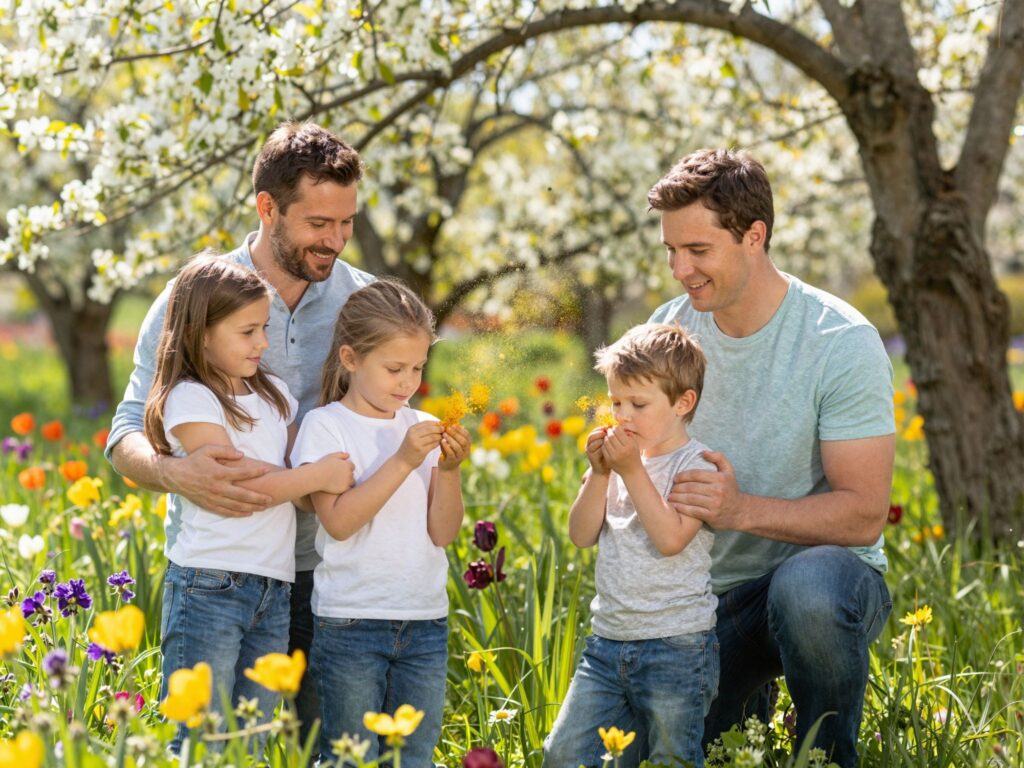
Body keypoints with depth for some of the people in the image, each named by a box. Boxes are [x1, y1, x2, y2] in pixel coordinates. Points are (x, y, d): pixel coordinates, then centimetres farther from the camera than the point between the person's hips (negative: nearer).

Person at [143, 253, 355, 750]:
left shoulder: (274, 395, 17)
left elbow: (298, 475, 15)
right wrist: (319, 475, -13)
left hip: (274, 590, 7)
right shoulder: (190, 399, -6)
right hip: (210, 584, -7)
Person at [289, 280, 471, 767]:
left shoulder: (422, 429, 7)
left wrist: (447, 469, -14)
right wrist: (404, 460, -19)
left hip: (425, 622, 4)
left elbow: (444, 533, 2)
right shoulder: (324, 426, -4)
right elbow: (338, 521, -15)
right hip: (350, 622, -4)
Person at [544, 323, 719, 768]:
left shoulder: (695, 464, -8)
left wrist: (632, 472, -18)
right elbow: (582, 535, 6)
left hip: (677, 647, -6)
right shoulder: (621, 461, 10)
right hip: (608, 642, 6)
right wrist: (599, 473, -6)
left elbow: (670, 538, -21)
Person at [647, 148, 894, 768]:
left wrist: (743, 509, -34)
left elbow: (865, 515, -19)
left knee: (806, 589, -41)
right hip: (713, 594, 5)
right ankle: (746, 699, 25)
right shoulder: (669, 329, 0)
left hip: (827, 563, -5)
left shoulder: (842, 342, -16)